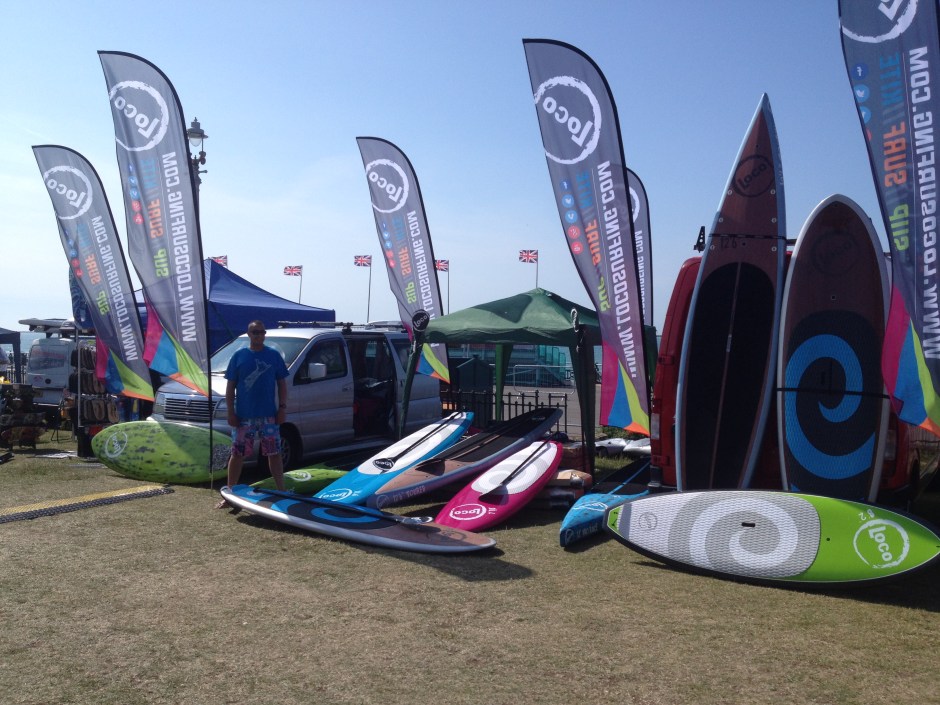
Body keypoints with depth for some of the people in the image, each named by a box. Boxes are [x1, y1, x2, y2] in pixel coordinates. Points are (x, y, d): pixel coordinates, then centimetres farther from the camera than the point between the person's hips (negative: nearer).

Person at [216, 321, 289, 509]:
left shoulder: (274, 355, 3)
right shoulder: (239, 356, 2)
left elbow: (282, 384, 6)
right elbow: (230, 387, 4)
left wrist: (282, 408, -2)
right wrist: (231, 413, -3)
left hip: (269, 415, 0)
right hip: (243, 416, 0)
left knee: (274, 454, 6)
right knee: (237, 454, 6)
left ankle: (281, 492, 14)